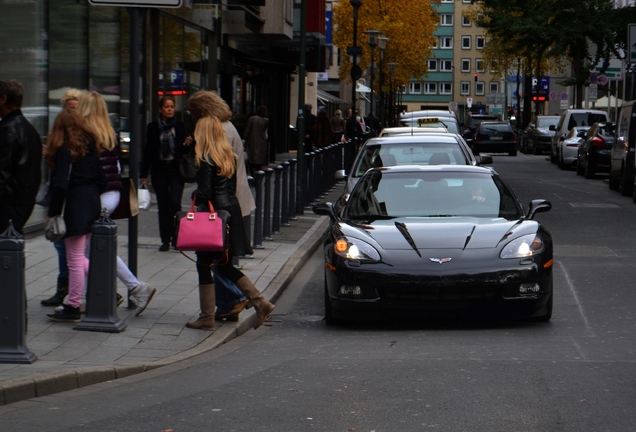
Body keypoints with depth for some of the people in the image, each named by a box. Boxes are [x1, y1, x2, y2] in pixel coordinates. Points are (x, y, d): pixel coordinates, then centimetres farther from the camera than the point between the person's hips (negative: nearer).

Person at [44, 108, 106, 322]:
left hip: (75, 204, -8)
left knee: (75, 260, -2)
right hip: (93, 203, 8)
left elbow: (60, 185, -17)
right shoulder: (90, 146, 11)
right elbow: (102, 179, 12)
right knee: (80, 257, 18)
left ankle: (72, 308, 3)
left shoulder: (65, 150, -11)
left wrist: (52, 213, -12)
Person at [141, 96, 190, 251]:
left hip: (176, 170, -1)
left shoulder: (180, 126, 6)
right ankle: (165, 240, 10)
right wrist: (143, 174, 2)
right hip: (159, 170, 1)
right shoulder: (153, 127, 5)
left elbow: (182, 150, 10)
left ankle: (176, 236, 2)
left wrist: (186, 144, -13)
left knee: (175, 204, -13)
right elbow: (148, 151, 5)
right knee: (163, 206, 4)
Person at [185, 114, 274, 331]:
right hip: (233, 209, 8)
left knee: (204, 264, 2)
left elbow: (205, 194, -18)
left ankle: (207, 318, 5)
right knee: (225, 266, 16)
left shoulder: (206, 160, -14)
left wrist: (195, 196, 3)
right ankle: (260, 303, 8)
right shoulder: (229, 156, 11)